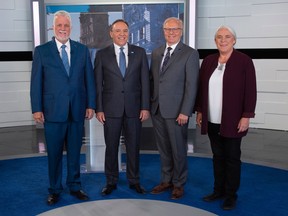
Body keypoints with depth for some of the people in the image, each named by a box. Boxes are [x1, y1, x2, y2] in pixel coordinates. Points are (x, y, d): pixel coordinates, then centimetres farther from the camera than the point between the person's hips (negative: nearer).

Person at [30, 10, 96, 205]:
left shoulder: (82, 50, 7)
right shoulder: (41, 51, 2)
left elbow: (89, 79, 6)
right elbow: (36, 82, 0)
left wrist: (91, 105, 2)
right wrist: (36, 109, -4)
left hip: (77, 110, 2)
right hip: (53, 111, -1)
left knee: (75, 152, 11)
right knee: (54, 153, 7)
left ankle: (75, 186, 26)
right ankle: (55, 190, 23)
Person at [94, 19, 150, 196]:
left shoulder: (140, 52, 4)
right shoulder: (102, 54, 3)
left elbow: (145, 81, 2)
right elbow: (98, 84, 1)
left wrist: (145, 107, -4)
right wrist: (98, 109, -4)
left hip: (134, 108, 1)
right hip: (111, 108, 0)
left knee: (133, 146, 9)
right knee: (111, 147, 8)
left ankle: (134, 181, 25)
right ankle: (111, 182, 24)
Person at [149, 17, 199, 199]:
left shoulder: (190, 53, -5)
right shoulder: (156, 53, 13)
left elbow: (191, 85, -10)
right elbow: (152, 80, 15)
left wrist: (185, 112, -15)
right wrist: (150, 104, 8)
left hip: (176, 111, -5)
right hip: (157, 109, 5)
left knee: (178, 150, 6)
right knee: (164, 149, 14)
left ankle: (179, 184, 22)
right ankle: (166, 180, 29)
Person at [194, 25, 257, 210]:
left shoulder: (244, 61, -6)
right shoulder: (208, 61, 8)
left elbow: (250, 91, -8)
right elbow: (201, 88, 12)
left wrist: (246, 116, -13)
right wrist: (199, 111, 10)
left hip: (232, 121, -4)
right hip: (212, 121, 4)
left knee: (232, 158, 6)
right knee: (218, 156, 13)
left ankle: (231, 195, 17)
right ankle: (219, 190, 26)